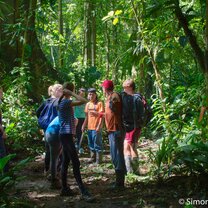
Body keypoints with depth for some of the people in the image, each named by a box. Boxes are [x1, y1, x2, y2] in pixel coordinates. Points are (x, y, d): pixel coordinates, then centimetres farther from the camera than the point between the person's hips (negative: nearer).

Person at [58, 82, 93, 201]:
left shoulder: (64, 102, 15)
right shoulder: (66, 102, -16)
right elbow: (84, 101, -26)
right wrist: (71, 94, -18)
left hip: (66, 134, 10)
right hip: (66, 135, -10)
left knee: (66, 162, 12)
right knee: (76, 163, -11)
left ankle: (65, 188, 18)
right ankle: (84, 192, -11)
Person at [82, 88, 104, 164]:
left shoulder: (99, 103, -6)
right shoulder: (88, 104, 12)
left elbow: (101, 116, -10)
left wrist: (99, 126, -16)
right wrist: (84, 126, 12)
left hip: (96, 127, -6)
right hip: (89, 127, 6)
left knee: (97, 144, -3)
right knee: (91, 144, 13)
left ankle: (98, 160, 3)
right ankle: (93, 158, 23)